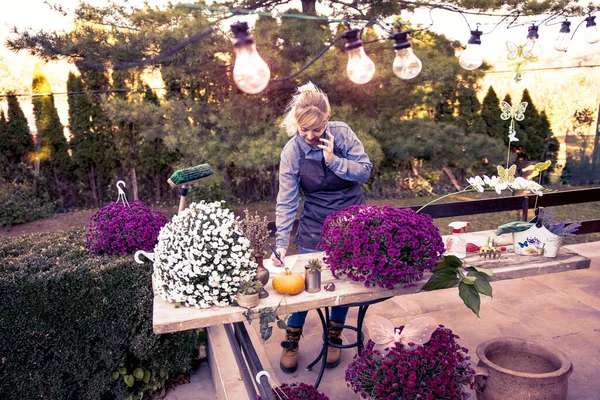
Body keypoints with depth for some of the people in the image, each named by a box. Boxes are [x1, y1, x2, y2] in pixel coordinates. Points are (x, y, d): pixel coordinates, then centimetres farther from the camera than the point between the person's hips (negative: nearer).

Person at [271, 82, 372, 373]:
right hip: (315, 226, -1)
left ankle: (334, 335, 35)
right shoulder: (291, 152, -15)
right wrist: (281, 243, -21)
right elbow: (286, 202, -15)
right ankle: (291, 340, 26)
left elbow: (365, 170, -10)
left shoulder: (341, 133, -13)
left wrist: (334, 160, -25)